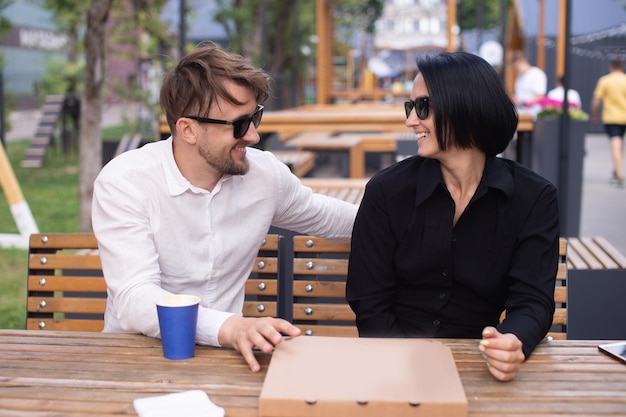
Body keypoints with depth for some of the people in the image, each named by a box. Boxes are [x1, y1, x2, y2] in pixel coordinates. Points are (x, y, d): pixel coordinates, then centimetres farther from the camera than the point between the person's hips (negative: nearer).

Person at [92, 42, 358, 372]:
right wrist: (230, 327, -42)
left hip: (226, 354, 4)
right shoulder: (123, 183, -16)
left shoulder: (266, 173, -1)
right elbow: (135, 299, -27)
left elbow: (326, 217, 20)